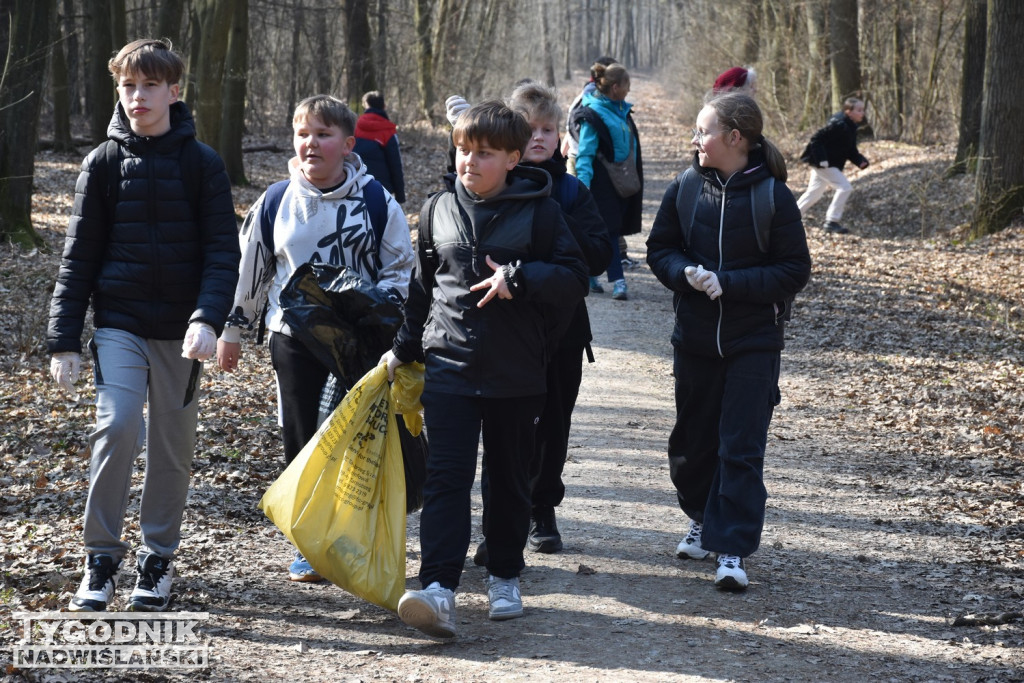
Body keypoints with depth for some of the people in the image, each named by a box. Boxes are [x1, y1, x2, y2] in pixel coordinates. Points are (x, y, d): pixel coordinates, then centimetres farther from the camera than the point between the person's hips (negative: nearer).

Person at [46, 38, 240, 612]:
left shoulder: (202, 163, 0)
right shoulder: (104, 163, 3)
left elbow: (223, 252, -3)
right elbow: (80, 257, 5)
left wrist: (208, 318, -19)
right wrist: (64, 340, 0)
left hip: (180, 330, 0)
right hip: (119, 325, 0)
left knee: (173, 446, 6)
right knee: (116, 427, -17)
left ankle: (158, 559, 22)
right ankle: (103, 558, -5)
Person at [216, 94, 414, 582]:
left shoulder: (375, 200, -2)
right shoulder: (276, 202, 3)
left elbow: (400, 268, 3)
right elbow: (249, 268, 13)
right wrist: (233, 328, 16)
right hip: (294, 338, 2)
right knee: (302, 442, 3)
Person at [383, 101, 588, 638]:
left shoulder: (538, 211, -3)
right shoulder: (438, 210, 8)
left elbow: (574, 279, -6)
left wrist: (518, 277, -19)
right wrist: (405, 348, 19)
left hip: (515, 372, -1)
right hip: (448, 366, 1)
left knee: (509, 479, 12)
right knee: (446, 475, -10)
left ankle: (504, 576, 29)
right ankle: (438, 591, -19)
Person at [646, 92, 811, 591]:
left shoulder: (772, 196, -10)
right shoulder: (685, 188, 0)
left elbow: (795, 270, -9)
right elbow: (659, 249, 8)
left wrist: (727, 283, -18)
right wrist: (687, 273, -14)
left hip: (753, 343, -4)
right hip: (694, 338, 4)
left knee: (741, 447, -7)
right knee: (693, 439, 13)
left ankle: (732, 549, -4)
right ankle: (703, 518, 37)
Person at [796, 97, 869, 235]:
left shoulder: (851, 127, 7)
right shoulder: (838, 125, -23)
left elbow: (851, 150, 13)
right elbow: (816, 139, -25)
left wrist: (860, 161, -6)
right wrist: (821, 159, -30)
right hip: (823, 164, -10)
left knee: (814, 193, 21)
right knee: (845, 187, -16)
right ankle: (831, 221, -9)